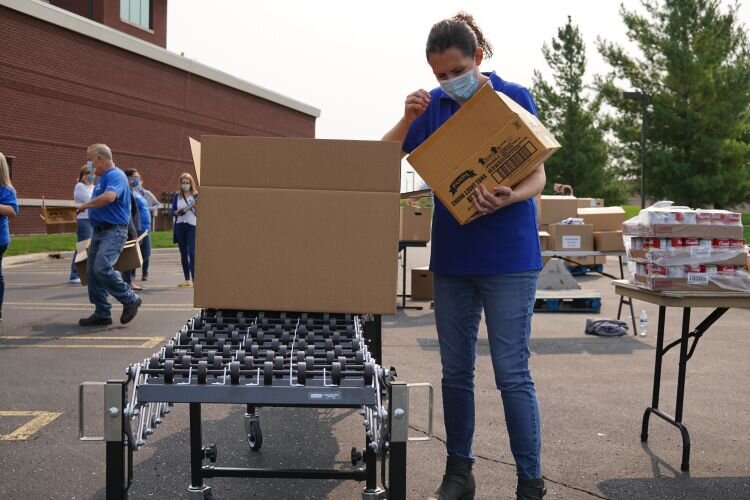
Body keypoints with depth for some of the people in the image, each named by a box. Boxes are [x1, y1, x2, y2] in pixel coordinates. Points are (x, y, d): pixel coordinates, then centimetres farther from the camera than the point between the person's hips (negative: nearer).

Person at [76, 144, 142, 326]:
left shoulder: (115, 176, -11)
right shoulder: (101, 178, 20)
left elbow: (109, 196, -30)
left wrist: (85, 205, -19)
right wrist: (87, 207, 11)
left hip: (113, 231, -10)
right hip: (99, 230, 10)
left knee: (102, 268, -22)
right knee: (92, 272, 7)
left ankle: (130, 299, -5)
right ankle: (102, 313, 13)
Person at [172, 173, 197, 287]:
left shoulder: (196, 195, 1)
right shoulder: (177, 195, 8)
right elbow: (173, 211, 9)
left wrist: (195, 207, -18)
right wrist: (178, 212, -12)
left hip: (192, 226, -3)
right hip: (180, 226, 4)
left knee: (192, 252, -13)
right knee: (183, 253, 7)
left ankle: (194, 279, -15)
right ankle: (187, 279, 14)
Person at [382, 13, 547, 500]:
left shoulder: (515, 97, -4)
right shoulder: (433, 106, 6)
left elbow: (537, 175, -6)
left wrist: (507, 199, -28)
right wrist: (408, 118, -12)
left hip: (508, 257, -4)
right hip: (452, 257, 4)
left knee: (512, 373, -3)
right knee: (456, 371, 10)